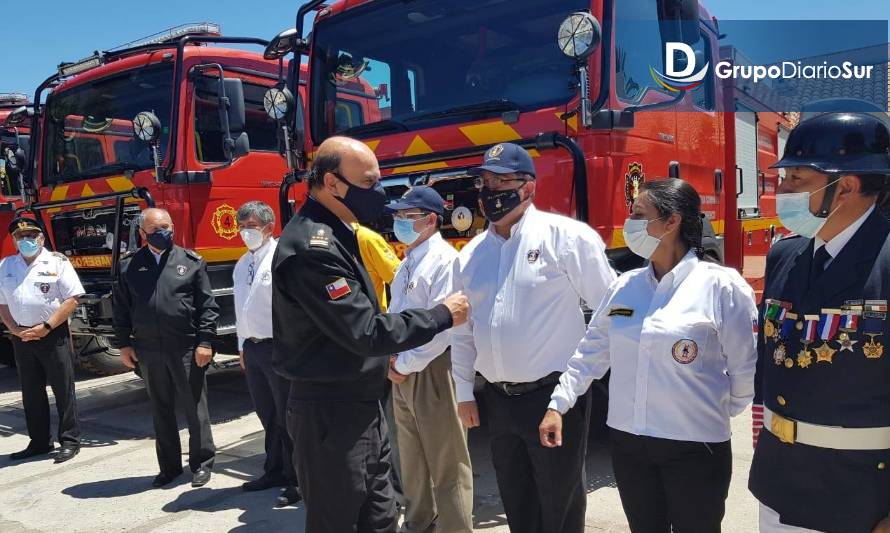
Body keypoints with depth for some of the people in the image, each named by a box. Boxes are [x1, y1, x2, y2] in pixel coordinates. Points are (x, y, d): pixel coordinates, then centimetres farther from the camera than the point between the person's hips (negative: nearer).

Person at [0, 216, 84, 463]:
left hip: (53, 335, -5)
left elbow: (72, 299, -9)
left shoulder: (57, 262, -4)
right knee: (31, 393, 12)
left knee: (64, 390, 0)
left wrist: (46, 327, -14)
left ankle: (70, 441, 8)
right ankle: (39, 442, 23)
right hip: (22, 338, 5)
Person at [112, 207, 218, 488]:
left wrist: (205, 341, -9)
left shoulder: (192, 261, 0)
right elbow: (121, 307, 10)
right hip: (148, 350, 3)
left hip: (186, 349, -2)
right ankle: (169, 466, 26)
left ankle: (201, 463, 19)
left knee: (195, 408, 5)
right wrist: (123, 344, 5)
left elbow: (207, 305, -3)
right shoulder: (129, 265, 7)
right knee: (161, 411, 13)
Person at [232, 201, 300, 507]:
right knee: (266, 414, 18)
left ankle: (297, 480, 13)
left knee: (286, 416, 1)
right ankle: (274, 471, 32)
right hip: (252, 348, 8)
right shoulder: (242, 264, 15)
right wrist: (243, 347, 17)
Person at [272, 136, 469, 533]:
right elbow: (364, 332, -24)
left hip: (361, 405, 10)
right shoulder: (312, 246, -23)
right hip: (331, 413, -9)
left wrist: (388, 355, 10)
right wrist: (443, 316, -15)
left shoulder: (334, 235, 10)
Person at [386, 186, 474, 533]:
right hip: (401, 371, 9)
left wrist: (405, 364, -13)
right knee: (412, 454, 18)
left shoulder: (444, 260, -13)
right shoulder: (407, 263, 15)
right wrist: (391, 361, 5)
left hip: (432, 371, -9)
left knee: (445, 459, 0)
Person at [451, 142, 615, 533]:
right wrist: (464, 392, 13)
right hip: (498, 400, 6)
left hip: (554, 395, -5)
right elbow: (463, 330, 13)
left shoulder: (565, 235, -10)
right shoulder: (470, 254, 8)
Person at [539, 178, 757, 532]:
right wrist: (558, 405, 8)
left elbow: (745, 370, -6)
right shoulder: (623, 286, 5)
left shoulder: (721, 285, -11)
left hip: (694, 448, -4)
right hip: (627, 442, 5)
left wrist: (718, 414, 5)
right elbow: (591, 353, 10)